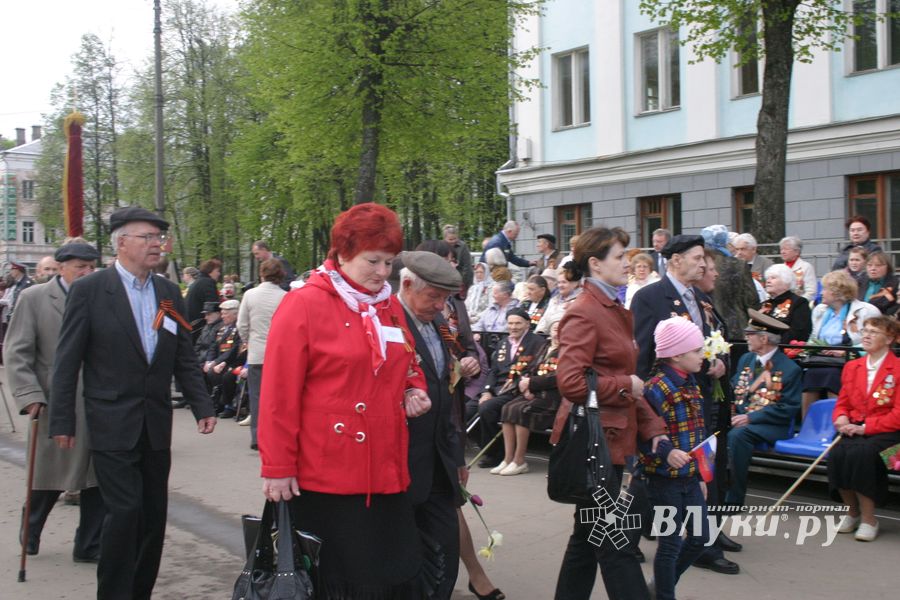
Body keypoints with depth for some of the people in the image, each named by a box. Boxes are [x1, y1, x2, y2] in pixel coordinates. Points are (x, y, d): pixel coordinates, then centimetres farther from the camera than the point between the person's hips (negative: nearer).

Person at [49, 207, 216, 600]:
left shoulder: (169, 293, 8)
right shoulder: (88, 290, -6)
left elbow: (184, 359, 11)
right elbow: (67, 362, -5)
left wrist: (202, 407, 2)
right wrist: (62, 422, -7)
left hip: (156, 426, 5)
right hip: (112, 426, -5)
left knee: (153, 516, 9)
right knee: (125, 511, -9)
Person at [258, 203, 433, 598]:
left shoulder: (391, 307, 11)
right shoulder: (304, 305, -9)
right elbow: (279, 395, -11)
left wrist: (414, 390, 5)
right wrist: (277, 468, -11)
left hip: (386, 473, 6)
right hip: (326, 477, -6)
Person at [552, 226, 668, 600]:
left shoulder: (617, 312, 14)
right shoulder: (583, 314, -15)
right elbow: (570, 382, -24)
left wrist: (651, 427, 10)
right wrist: (625, 386, -13)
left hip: (611, 439, 9)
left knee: (588, 537, 16)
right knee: (618, 544, -3)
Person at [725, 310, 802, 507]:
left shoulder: (789, 369, -6)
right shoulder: (746, 359, 15)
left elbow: (788, 408, -10)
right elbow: (733, 389, 20)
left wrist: (750, 418, -17)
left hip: (768, 425, -6)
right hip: (738, 417, 6)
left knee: (737, 435, -35)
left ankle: (733, 499, -24)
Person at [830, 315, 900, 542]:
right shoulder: (852, 367, 16)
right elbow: (842, 404, 20)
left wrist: (865, 427, -17)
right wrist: (841, 418, -5)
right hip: (854, 429, 5)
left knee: (860, 453, -34)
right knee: (837, 453, -27)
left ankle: (868, 519, -17)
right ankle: (851, 512, -4)